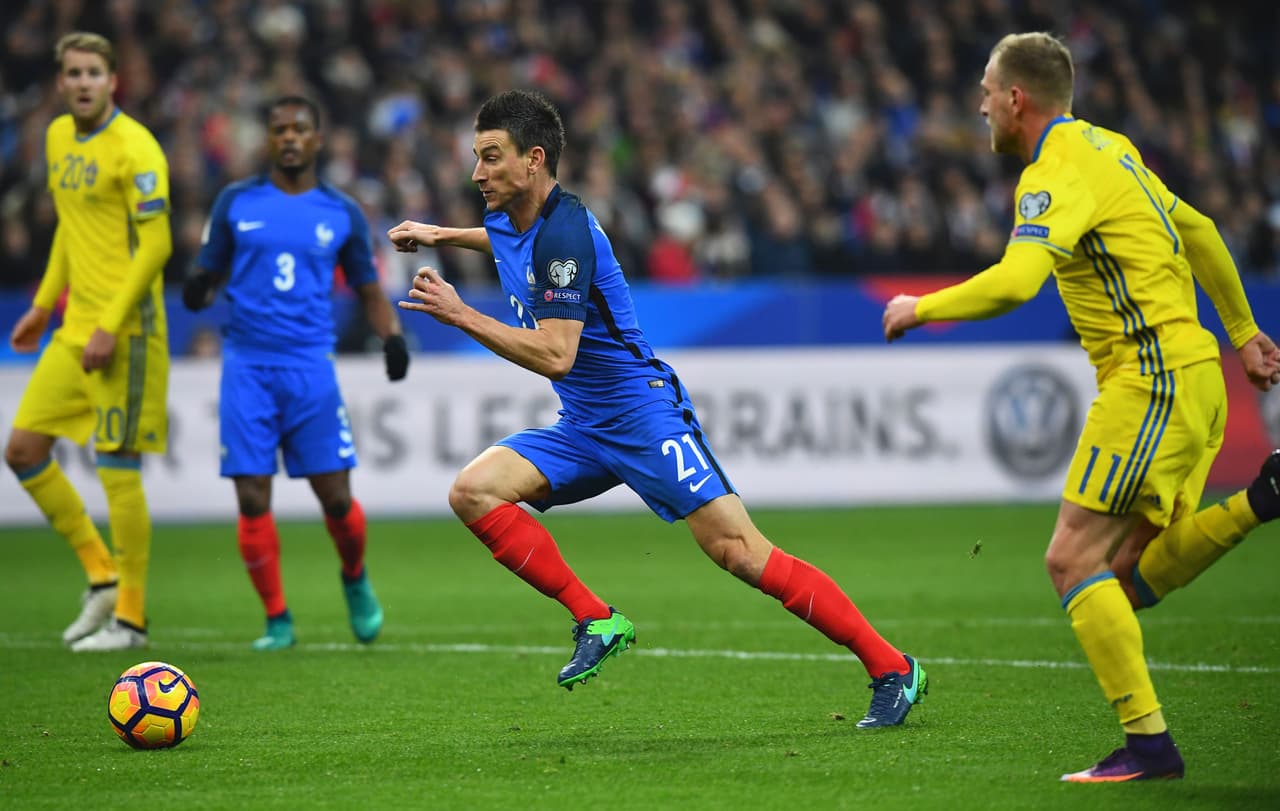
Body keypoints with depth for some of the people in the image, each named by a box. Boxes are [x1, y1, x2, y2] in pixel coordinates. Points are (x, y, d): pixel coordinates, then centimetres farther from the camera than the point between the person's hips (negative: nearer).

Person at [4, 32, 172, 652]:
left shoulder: (133, 147, -13)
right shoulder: (58, 138, 13)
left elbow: (155, 245, -16)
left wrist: (111, 327, -20)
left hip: (125, 332, -9)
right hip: (74, 330, 9)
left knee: (116, 468, -6)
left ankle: (131, 617, 4)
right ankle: (102, 577, 17)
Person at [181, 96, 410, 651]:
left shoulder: (341, 214, 7)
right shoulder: (236, 202, 7)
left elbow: (368, 288, 16)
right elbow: (210, 271, 12)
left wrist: (391, 335, -2)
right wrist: (198, 289, -12)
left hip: (310, 367, 0)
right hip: (247, 367, 0)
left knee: (335, 497, -3)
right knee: (252, 500, -6)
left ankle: (355, 579, 28)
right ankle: (277, 620, 8)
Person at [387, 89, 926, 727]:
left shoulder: (564, 232, -20)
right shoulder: (508, 221, 8)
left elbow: (554, 355, -27)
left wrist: (460, 315, -24)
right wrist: (441, 236, 31)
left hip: (643, 414, -9)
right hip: (582, 428, 9)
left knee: (739, 552, -16)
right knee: (473, 490, -11)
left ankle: (892, 669, -10)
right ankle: (596, 621, -6)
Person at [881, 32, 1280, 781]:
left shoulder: (1060, 172, -13)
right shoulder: (1107, 148, 17)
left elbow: (1013, 283, -28)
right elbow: (1199, 232, 27)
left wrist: (919, 309, -13)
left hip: (1154, 381, -10)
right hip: (1192, 371, 10)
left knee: (1075, 559, -9)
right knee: (1128, 577, 10)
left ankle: (1148, 741, -12)